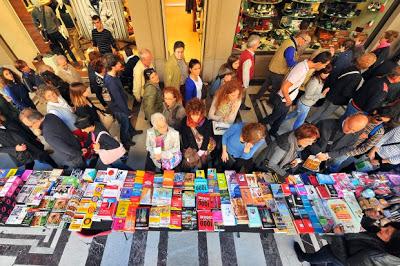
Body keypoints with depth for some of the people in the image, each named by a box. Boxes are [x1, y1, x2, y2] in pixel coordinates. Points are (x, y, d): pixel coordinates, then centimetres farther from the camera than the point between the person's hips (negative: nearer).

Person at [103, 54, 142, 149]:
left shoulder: (111, 74, -8)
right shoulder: (111, 81, -35)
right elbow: (118, 99, -28)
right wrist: (127, 111, -19)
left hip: (121, 104, 8)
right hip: (118, 108, -8)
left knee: (127, 119, 30)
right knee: (125, 124, 14)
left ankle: (131, 132, 57)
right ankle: (126, 142, 39)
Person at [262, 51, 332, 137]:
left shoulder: (306, 63, -3)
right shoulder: (301, 70, -33)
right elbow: (284, 87, -32)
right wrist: (288, 100, -17)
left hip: (288, 100, 9)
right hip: (283, 101, -9)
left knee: (281, 117, 24)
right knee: (273, 117, 12)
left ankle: (273, 132, 45)